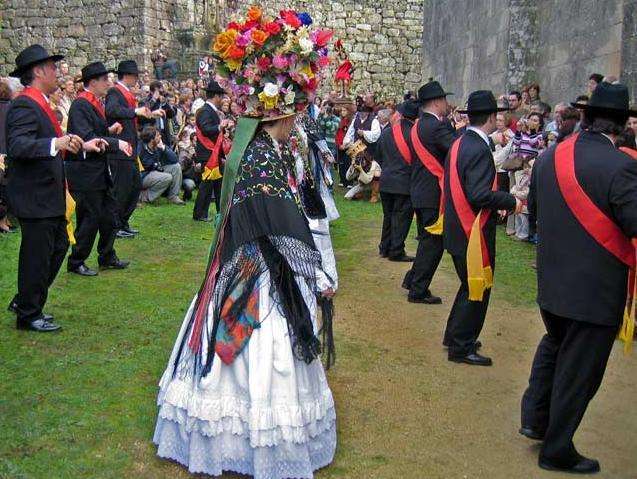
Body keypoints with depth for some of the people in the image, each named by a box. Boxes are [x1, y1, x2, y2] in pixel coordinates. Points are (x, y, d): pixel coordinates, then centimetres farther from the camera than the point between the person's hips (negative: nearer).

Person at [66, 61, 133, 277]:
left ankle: (107, 258, 27)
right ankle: (76, 262, 11)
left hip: (100, 170, 10)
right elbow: (86, 138, -26)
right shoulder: (80, 105, -17)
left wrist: (109, 130, 4)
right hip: (85, 172, -10)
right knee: (90, 218, -2)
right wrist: (116, 143, -26)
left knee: (109, 214, 15)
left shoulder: (96, 103, 13)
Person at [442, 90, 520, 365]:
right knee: (477, 290, 3)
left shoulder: (459, 144, 8)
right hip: (474, 233, -10)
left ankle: (454, 335, 34)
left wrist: (500, 201, 16)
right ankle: (462, 347, 12)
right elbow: (481, 195, -27)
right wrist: (511, 202, -14)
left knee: (470, 286, 23)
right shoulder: (479, 150, -21)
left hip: (458, 229, 10)